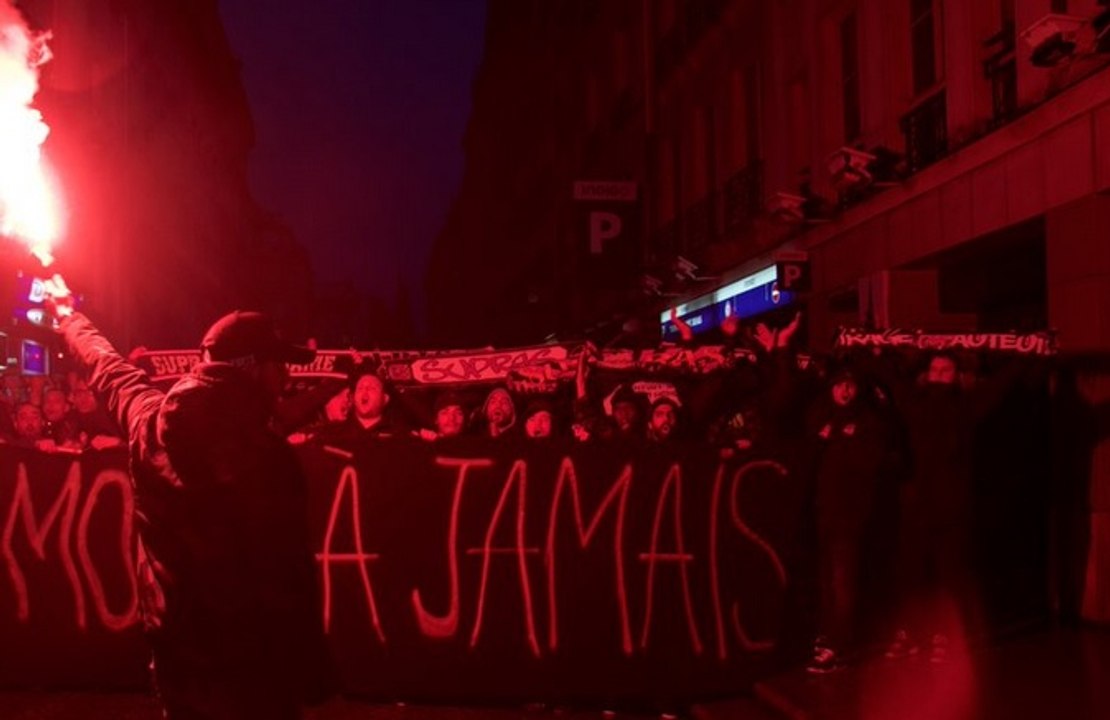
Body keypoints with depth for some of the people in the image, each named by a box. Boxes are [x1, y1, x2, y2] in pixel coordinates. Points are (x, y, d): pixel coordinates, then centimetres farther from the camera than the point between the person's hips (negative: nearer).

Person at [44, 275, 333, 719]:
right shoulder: (263, 452, -23)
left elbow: (108, 367, 18)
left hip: (174, 647, 7)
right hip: (246, 662, -7)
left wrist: (66, 313, 38)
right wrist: (309, 679, -17)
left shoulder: (150, 420, -4)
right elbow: (286, 580, -23)